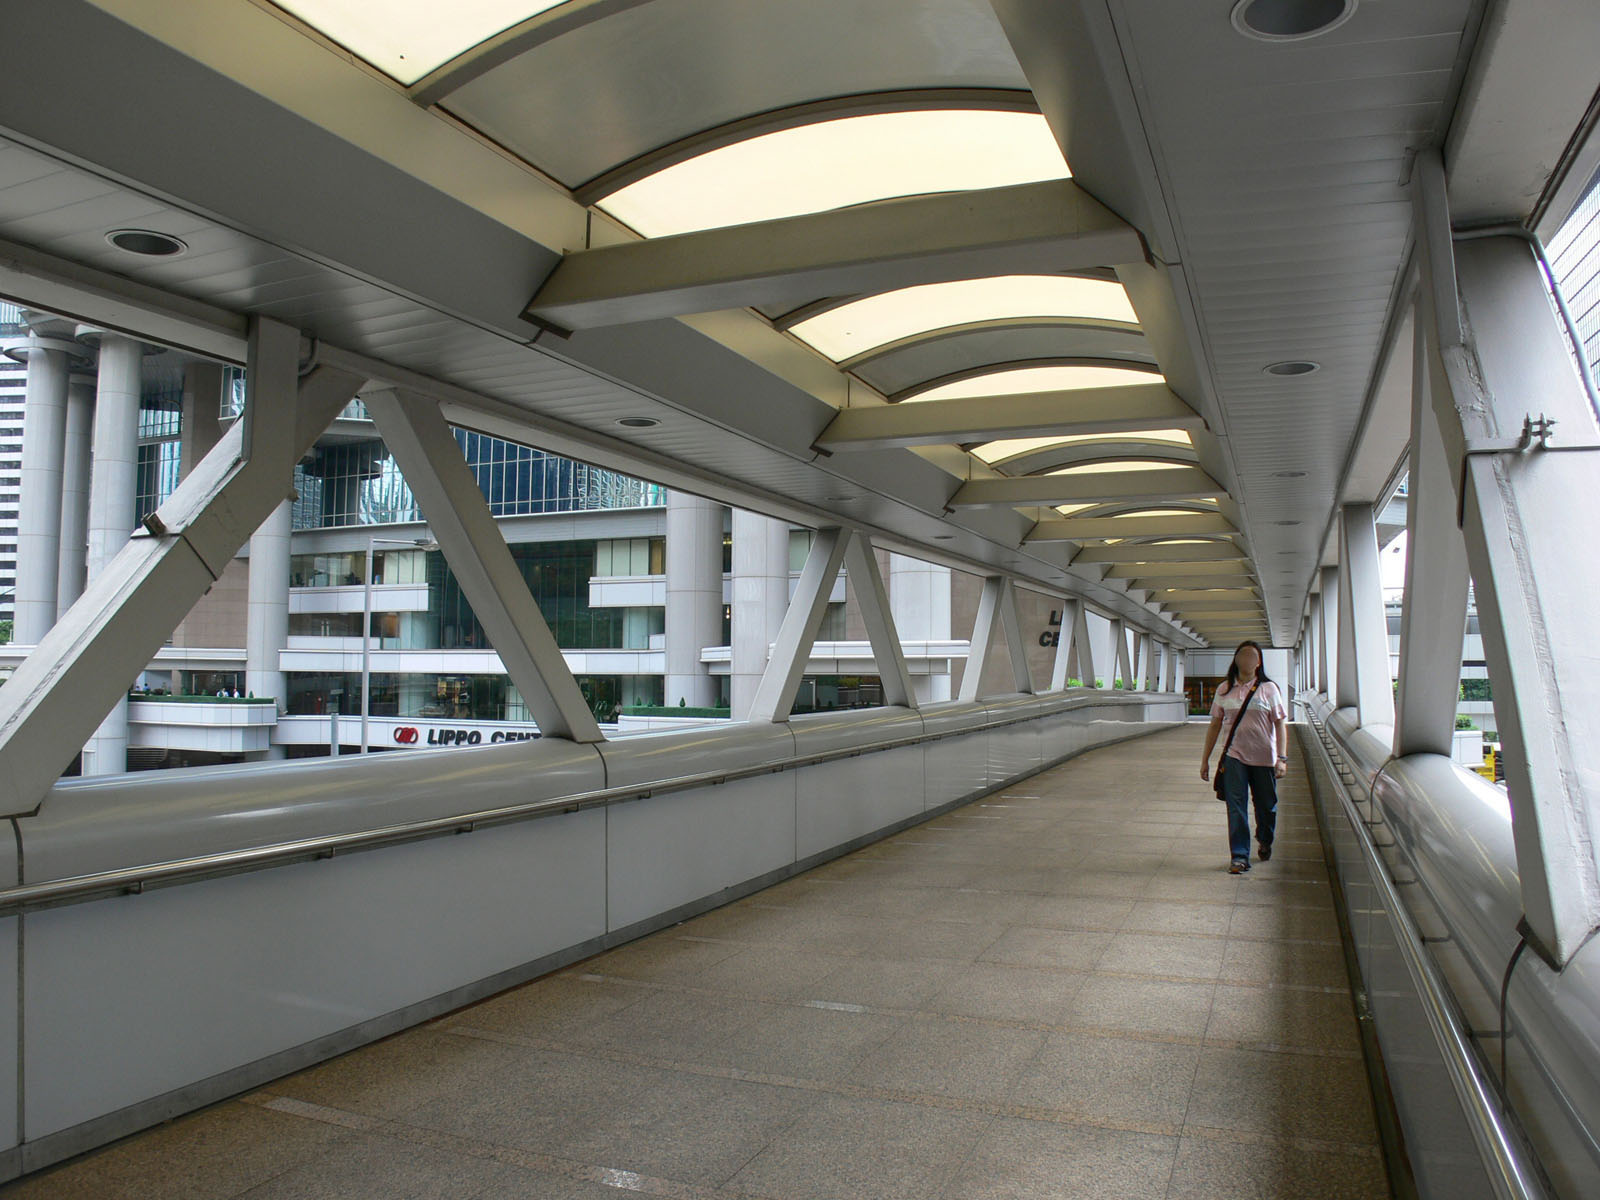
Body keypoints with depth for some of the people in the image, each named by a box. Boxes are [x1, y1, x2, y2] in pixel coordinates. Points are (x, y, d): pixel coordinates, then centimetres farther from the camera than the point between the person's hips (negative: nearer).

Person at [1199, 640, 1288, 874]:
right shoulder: (1224, 689, 5)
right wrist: (1205, 758, 9)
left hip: (1264, 757, -1)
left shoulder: (1269, 689, 0)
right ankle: (1239, 856, -1)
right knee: (1236, 807, -6)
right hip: (1234, 756, 1)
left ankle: (1265, 841, 40)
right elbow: (1215, 724, 10)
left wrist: (1282, 758, -12)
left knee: (1266, 806, 12)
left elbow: (1280, 724, -3)